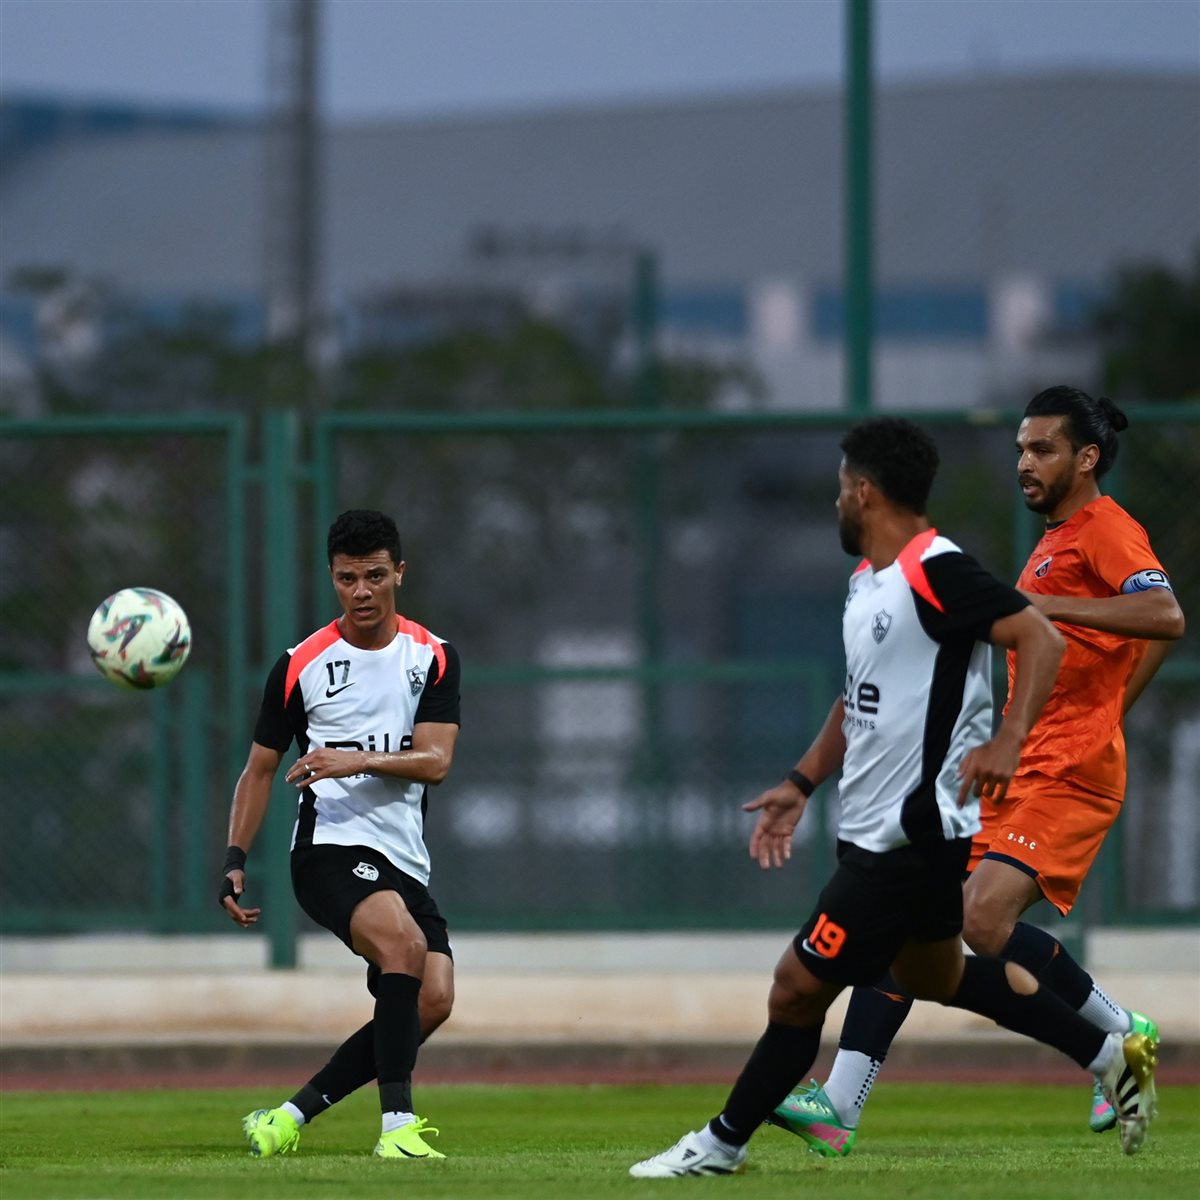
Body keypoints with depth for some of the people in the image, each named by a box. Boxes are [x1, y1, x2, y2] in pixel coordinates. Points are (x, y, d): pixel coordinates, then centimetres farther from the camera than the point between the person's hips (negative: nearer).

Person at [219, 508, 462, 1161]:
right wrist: (235, 860, 2)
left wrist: (357, 760, -22)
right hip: (329, 846, -4)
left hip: (404, 859, 4)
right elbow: (260, 769, 12)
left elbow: (434, 761, -5)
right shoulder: (301, 666, 4)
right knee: (404, 941, -31)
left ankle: (290, 1116, 0)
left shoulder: (432, 657, 7)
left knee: (432, 999, -12)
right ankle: (397, 1123, -34)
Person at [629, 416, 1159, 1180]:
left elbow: (1042, 639, -25)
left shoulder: (935, 573, -18)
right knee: (936, 976, 24)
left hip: (910, 839, -11)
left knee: (799, 989, -5)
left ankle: (723, 1144, 7)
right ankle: (1111, 1056, 31)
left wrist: (1006, 741, -34)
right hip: (873, 830, 11)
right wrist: (803, 783, 21)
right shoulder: (868, 580, 13)